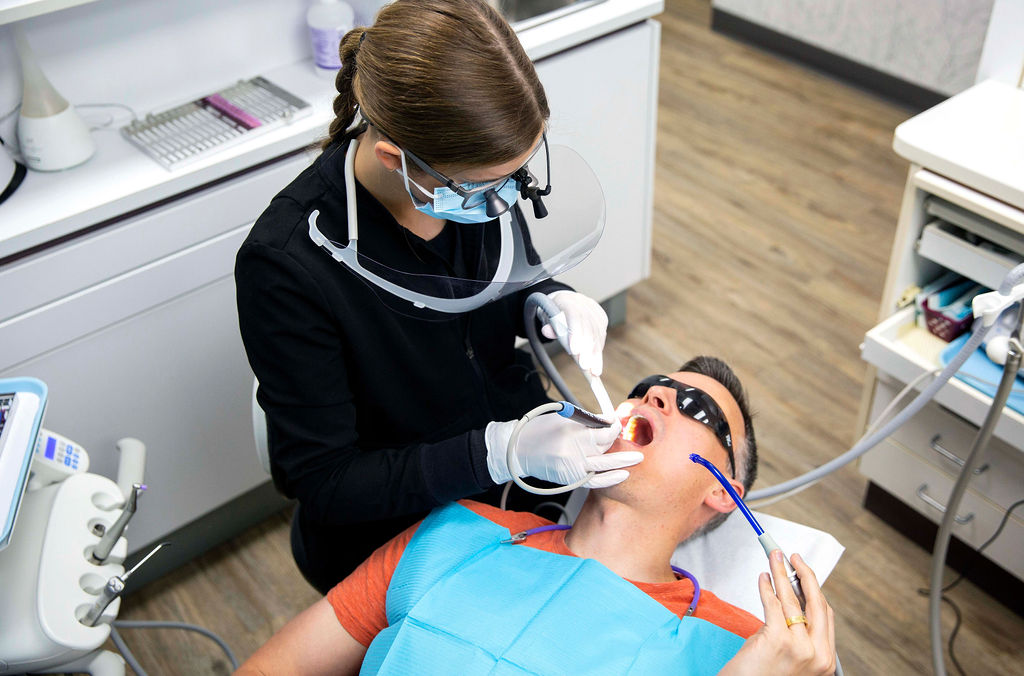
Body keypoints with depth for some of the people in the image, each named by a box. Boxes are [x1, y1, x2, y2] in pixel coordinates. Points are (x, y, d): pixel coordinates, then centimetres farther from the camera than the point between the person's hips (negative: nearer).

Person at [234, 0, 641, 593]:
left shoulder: (476, 174, -15)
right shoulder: (285, 264, -31)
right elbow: (324, 484, -23)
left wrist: (554, 302, -16)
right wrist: (503, 453, -33)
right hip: (391, 529, -4)